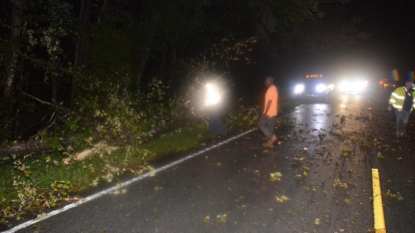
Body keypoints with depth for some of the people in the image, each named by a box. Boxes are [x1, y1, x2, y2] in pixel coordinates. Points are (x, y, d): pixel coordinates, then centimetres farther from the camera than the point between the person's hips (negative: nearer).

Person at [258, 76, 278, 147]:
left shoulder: (271, 89, -19)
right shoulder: (275, 88, 13)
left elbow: (269, 102, -23)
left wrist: (265, 113, -22)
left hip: (269, 112, -10)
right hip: (273, 112, 10)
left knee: (261, 124, 0)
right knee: (270, 126, 13)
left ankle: (272, 137, -3)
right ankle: (270, 142, 17)